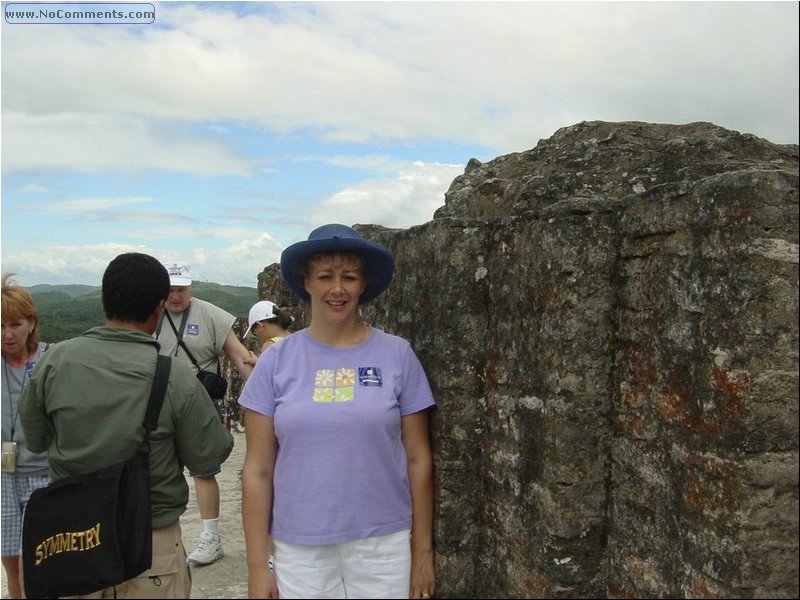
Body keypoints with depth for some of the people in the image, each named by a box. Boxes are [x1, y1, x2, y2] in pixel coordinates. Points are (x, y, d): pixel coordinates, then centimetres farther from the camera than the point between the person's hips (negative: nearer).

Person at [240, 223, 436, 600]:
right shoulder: (276, 361, -3)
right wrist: (257, 565, -2)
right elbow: (257, 471, 0)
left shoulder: (397, 355, -4)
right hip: (299, 548, 1)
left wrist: (423, 552, 1)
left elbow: (417, 459, 0)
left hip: (384, 544, 0)